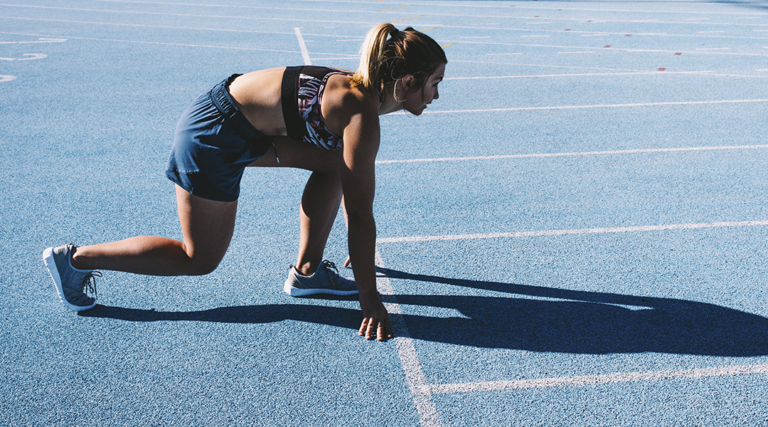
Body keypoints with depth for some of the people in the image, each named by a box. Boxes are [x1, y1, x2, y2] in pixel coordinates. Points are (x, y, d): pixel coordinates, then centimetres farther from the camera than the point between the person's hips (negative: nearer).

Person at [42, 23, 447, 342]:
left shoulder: (358, 88, 7)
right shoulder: (362, 113, -20)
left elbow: (350, 184, 19)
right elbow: (361, 212, -20)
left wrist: (359, 249, 28)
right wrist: (369, 299, -15)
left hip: (246, 128, 9)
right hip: (213, 136, -9)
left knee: (334, 162, 11)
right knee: (200, 258, 6)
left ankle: (306, 270, 17)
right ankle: (75, 258, 15)